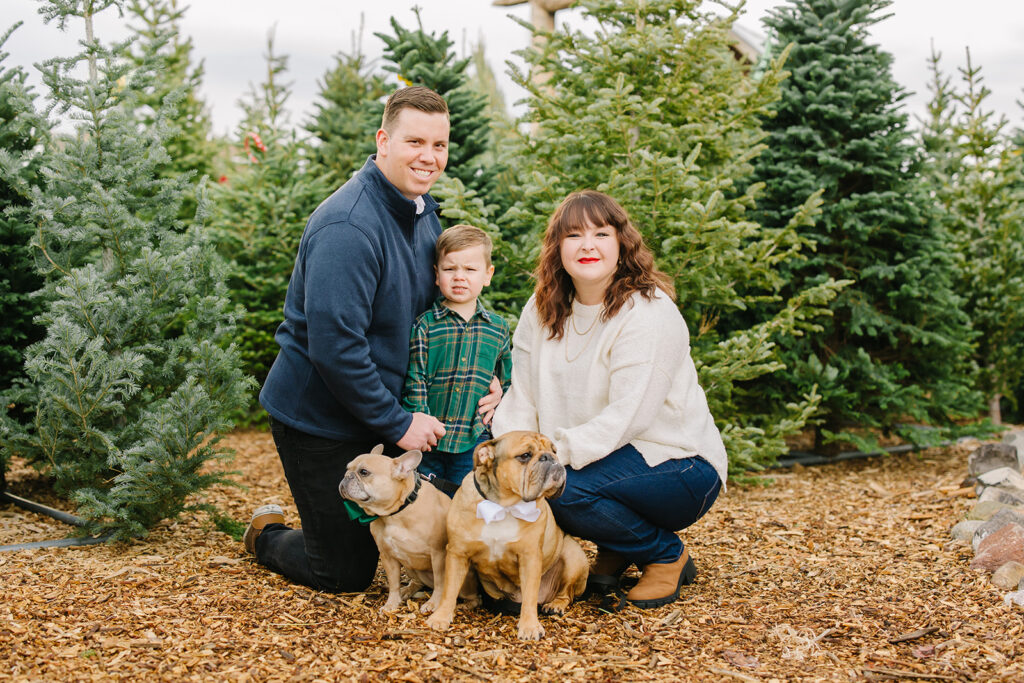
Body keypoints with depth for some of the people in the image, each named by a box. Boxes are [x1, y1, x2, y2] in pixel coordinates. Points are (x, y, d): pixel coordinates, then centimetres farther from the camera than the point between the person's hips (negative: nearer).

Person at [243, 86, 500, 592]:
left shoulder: (424, 211, 5)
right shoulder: (347, 227, -27)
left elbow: (435, 307, 15)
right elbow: (334, 345, -30)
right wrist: (397, 425, -22)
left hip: (379, 412, 8)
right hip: (317, 417, -8)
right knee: (345, 574, 3)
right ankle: (267, 534, 32)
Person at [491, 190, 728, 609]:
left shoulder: (649, 312, -18)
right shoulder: (542, 310, 4)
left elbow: (627, 417, -26)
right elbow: (522, 397, -2)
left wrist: (554, 453, -33)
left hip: (679, 466, -7)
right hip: (607, 460, 7)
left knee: (563, 487, -30)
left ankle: (668, 556, -3)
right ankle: (614, 554, 8)